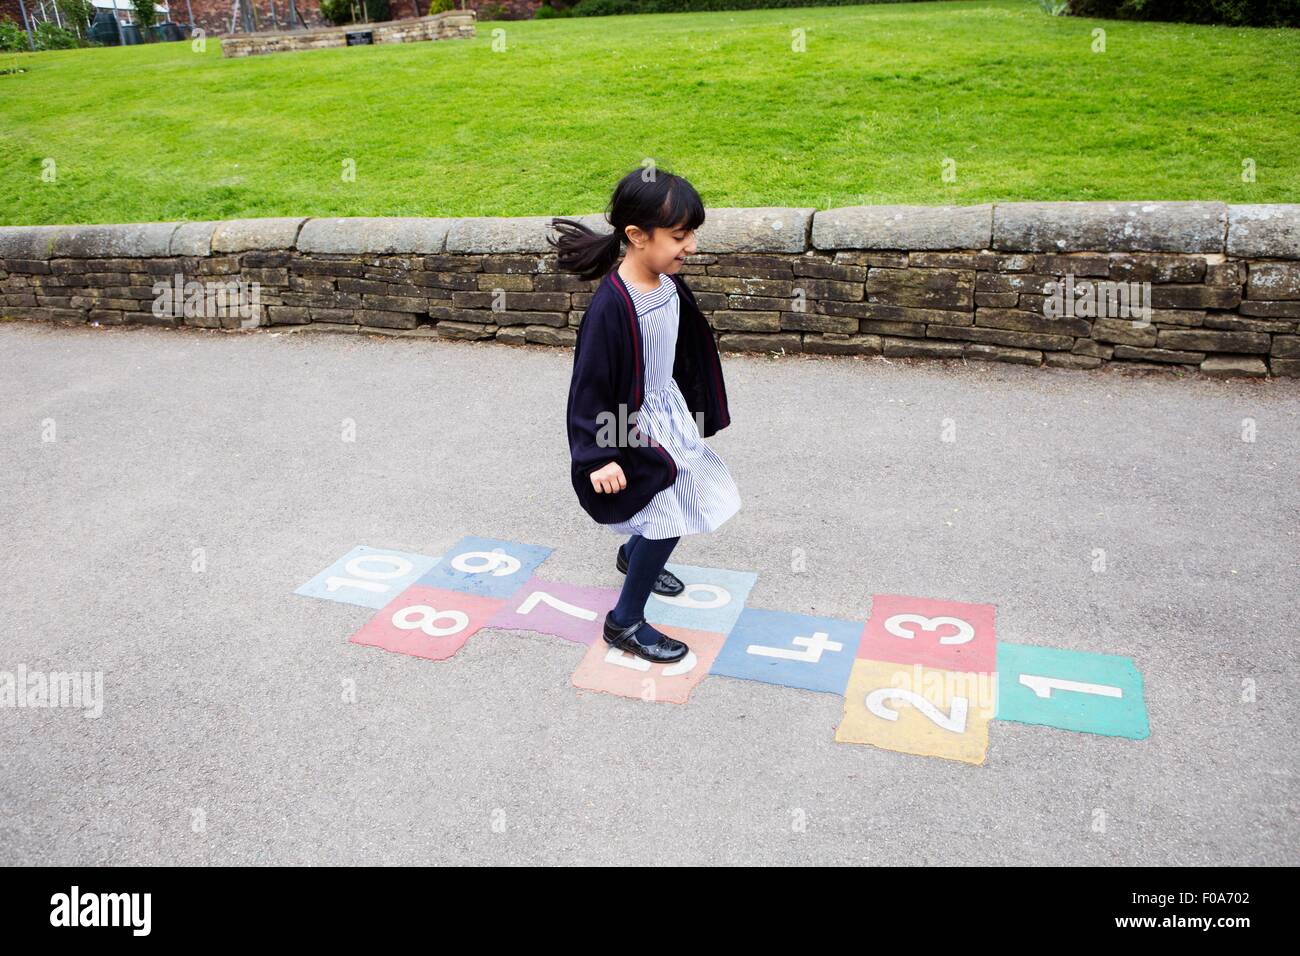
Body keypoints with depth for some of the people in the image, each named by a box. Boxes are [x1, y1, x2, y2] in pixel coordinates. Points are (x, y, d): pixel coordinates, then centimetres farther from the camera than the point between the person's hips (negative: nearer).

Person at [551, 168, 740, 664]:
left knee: (694, 495, 20)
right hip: (633, 427, -9)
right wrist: (598, 457, -24)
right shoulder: (611, 305, -28)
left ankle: (634, 555, 51)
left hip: (670, 411, 9)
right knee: (669, 514, -7)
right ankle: (625, 622, 13)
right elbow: (591, 384, -23)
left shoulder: (671, 284, -4)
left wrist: (693, 407, 23)